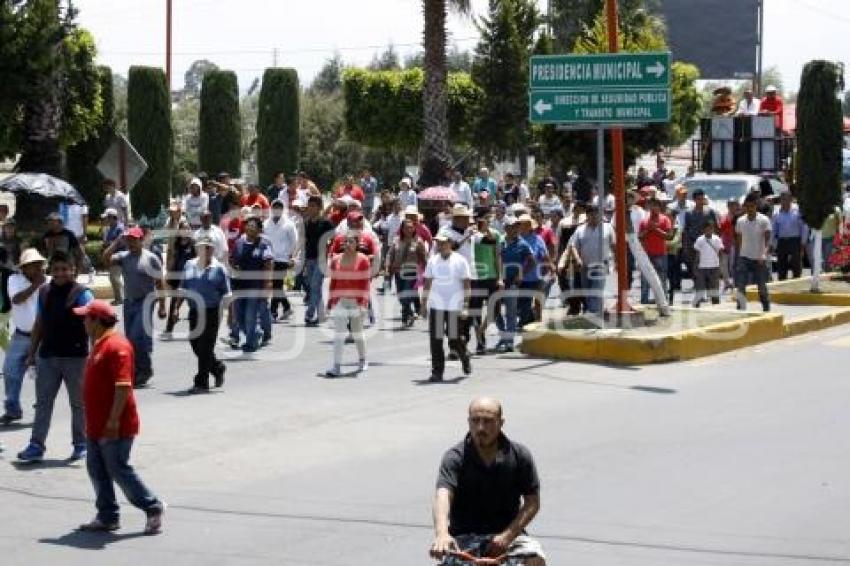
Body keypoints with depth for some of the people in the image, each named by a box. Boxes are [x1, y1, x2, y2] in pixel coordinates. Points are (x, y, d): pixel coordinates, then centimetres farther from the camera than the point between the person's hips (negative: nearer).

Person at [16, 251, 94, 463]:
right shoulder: (44, 292, 9)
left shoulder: (82, 294, -8)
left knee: (78, 402, 7)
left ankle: (80, 445, 17)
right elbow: (39, 324, 16)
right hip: (48, 356, 5)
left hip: (75, 356, -5)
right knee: (43, 401, 4)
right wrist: (32, 353, 15)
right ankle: (36, 446, 5)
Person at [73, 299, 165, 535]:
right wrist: (92, 421, 24)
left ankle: (153, 508, 7)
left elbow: (123, 385, -25)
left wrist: (113, 421, -28)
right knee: (97, 470, 11)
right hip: (96, 425, 10)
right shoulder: (100, 344, 15)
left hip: (114, 427, -10)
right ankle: (107, 517, 17)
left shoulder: (117, 346, -18)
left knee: (119, 470, -4)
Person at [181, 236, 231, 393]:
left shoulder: (219, 268, -2)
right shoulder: (189, 266, 10)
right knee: (195, 344, 8)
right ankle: (217, 368, 33)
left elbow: (226, 294, -1)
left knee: (205, 347, -6)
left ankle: (202, 382, 0)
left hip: (212, 312, -5)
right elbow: (182, 288, 17)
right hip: (194, 311, 5)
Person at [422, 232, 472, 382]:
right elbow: (428, 283, 15)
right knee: (435, 340, -2)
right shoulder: (433, 261, 9)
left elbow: (466, 284, -4)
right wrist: (424, 304, 11)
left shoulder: (460, 261, -2)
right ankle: (437, 371, 4)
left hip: (455, 307, -3)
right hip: (436, 306, 3)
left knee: (455, 339, 1)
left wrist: (465, 306, -11)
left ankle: (464, 357, 31)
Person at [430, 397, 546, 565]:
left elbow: (532, 502, -1)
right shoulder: (455, 457, -10)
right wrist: (441, 534, -46)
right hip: (465, 537, -1)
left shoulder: (520, 455, -3)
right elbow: (443, 495, -26)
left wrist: (507, 536, -17)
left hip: (509, 532, 1)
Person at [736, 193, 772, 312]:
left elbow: (767, 239, -14)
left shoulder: (764, 220, -8)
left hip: (759, 258, -3)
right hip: (744, 257, 3)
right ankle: (741, 308, -4)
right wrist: (738, 255, 12)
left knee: (762, 286, 6)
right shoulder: (740, 221, 4)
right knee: (740, 285, -9)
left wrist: (764, 254, -28)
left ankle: (766, 308, 20)